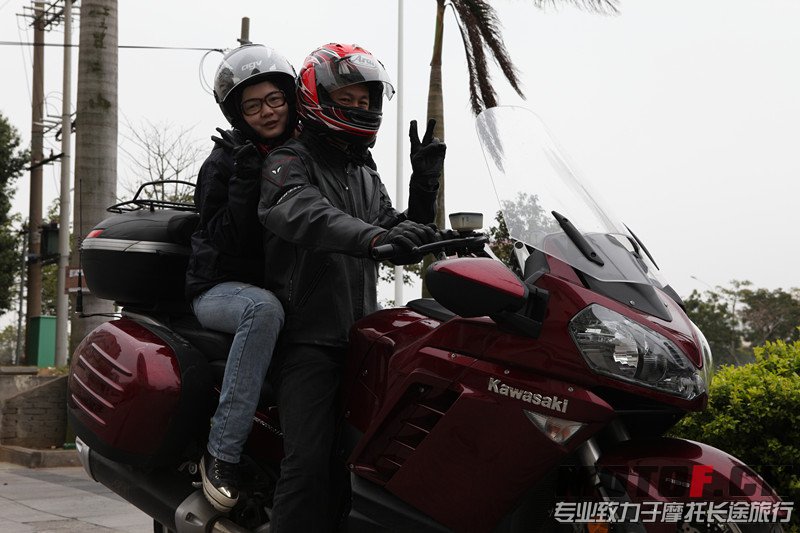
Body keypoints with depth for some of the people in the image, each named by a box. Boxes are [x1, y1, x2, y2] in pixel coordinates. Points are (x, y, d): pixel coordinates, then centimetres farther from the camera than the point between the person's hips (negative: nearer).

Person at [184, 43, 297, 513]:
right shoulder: (226, 161, -4)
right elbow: (225, 239, -16)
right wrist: (245, 179, -26)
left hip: (287, 285, 5)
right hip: (223, 288, -5)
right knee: (264, 308, -39)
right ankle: (221, 453, -33)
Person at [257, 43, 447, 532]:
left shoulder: (367, 176, 22)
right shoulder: (290, 162, -2)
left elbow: (405, 244, 21)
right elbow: (303, 214, -26)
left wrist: (426, 184, 6)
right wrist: (373, 237, -44)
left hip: (361, 337, 7)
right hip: (308, 339, -7)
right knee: (310, 464, -18)